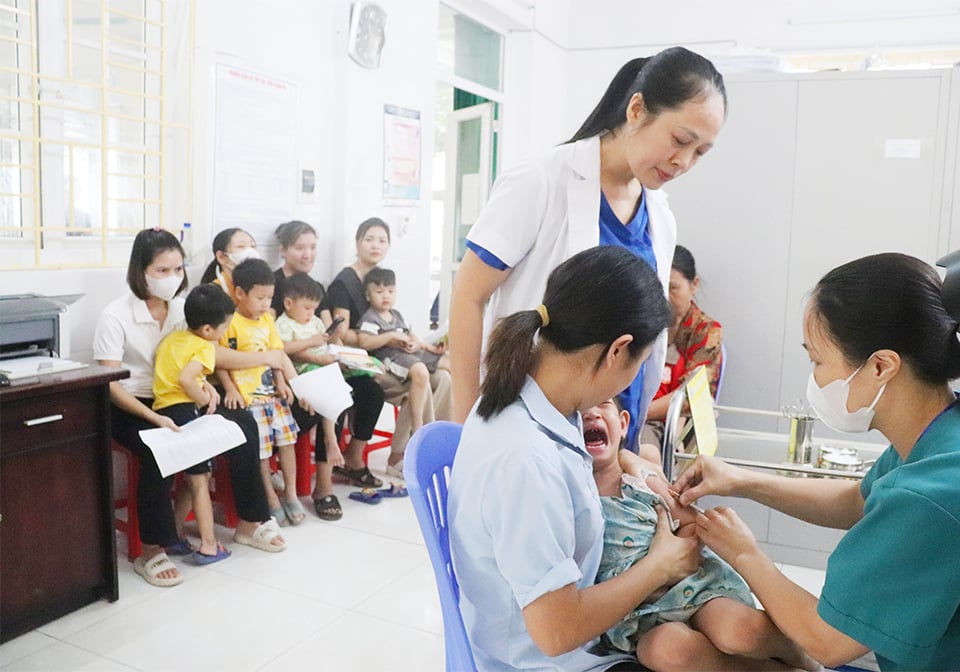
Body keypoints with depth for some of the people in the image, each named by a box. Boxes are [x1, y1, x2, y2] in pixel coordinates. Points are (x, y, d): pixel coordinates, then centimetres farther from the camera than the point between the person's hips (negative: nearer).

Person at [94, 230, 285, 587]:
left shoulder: (182, 309, 2)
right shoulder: (115, 316, -14)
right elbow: (110, 384, -18)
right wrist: (154, 417, -31)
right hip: (129, 408, -5)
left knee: (242, 427, -15)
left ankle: (249, 521, 0)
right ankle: (151, 550, -20)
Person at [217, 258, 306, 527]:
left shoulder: (267, 319, 9)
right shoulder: (230, 324, -12)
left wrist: (282, 382, 3)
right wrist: (230, 390, -17)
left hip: (272, 392, 7)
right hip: (248, 396, -7)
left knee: (287, 439, 8)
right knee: (261, 448, -2)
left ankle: (290, 494, 21)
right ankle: (272, 500, 13)